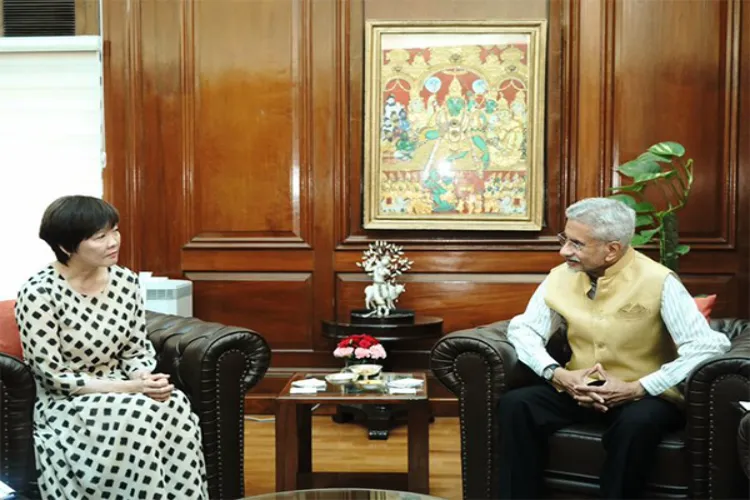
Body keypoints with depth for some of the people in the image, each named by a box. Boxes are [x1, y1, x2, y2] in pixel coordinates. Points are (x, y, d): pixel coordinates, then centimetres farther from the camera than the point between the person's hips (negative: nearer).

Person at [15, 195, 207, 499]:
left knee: (175, 405, -27)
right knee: (144, 415, -32)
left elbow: (138, 350, 8)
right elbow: (54, 378, -16)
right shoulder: (39, 294, -16)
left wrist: (144, 378, -16)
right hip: (65, 405, -5)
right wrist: (128, 387, -23)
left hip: (121, 396, 5)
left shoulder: (126, 281, 0)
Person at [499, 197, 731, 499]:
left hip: (644, 396, -4)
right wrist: (557, 374, -15)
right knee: (515, 405, -21)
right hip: (578, 391, 4)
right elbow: (523, 328, 4)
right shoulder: (561, 277, -2)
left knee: (637, 423, -38)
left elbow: (708, 347, -21)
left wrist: (637, 389, -25)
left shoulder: (658, 282, -15)